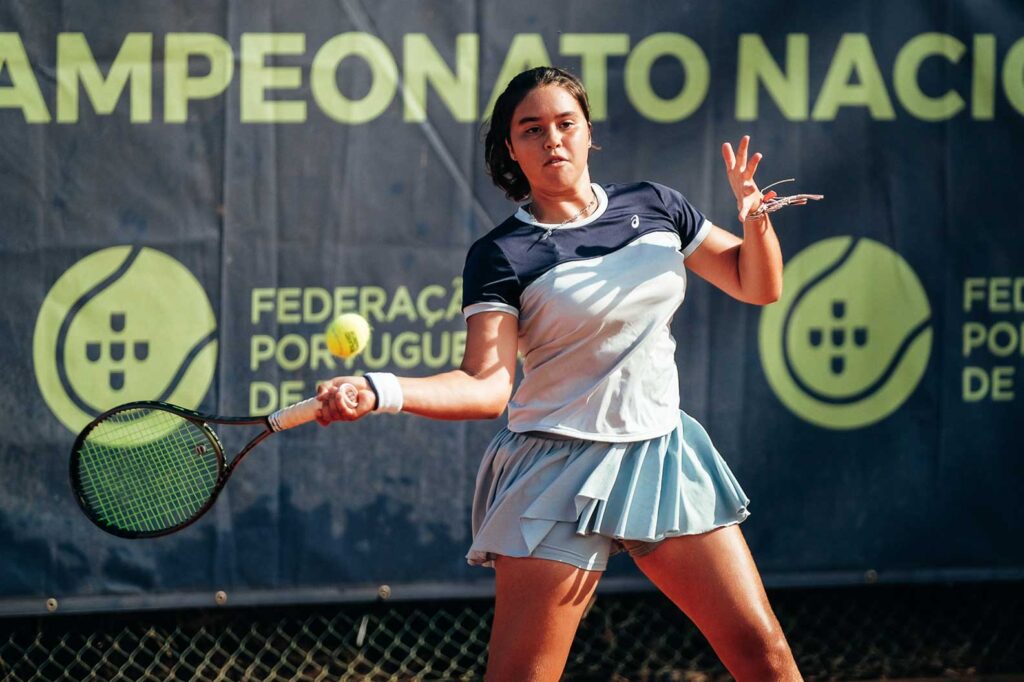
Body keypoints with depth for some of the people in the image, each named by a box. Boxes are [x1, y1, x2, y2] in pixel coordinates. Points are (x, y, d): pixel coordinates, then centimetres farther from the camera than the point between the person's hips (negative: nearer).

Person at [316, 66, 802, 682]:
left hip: (662, 456, 4)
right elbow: (488, 386, -15)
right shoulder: (501, 256, -6)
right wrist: (381, 391, -31)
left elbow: (758, 286, 15)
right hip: (561, 469, -4)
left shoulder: (654, 208, 7)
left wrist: (755, 215, -4)